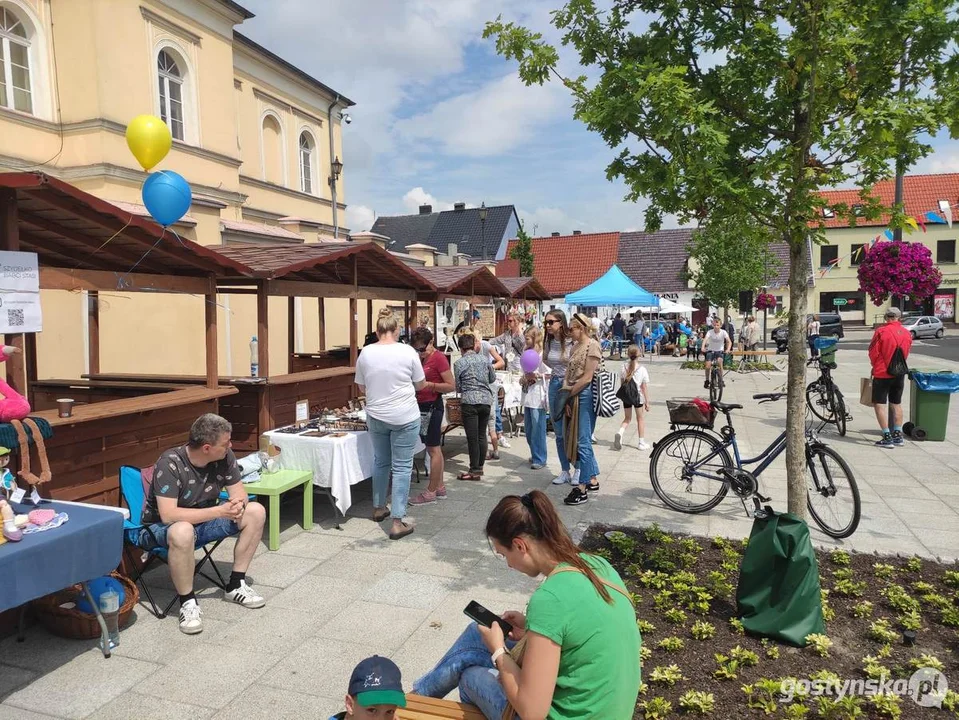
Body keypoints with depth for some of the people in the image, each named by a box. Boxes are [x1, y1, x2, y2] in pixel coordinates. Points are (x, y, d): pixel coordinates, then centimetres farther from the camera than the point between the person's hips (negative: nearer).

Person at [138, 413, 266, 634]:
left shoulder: (225, 457, -11)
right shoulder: (170, 464, -28)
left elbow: (239, 493, -3)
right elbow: (168, 515, -35)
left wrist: (238, 506, -28)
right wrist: (219, 511, -36)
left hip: (203, 521, 6)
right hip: (161, 528, -6)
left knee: (256, 512, -12)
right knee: (183, 531, -41)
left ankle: (235, 585, 0)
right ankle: (187, 603, -20)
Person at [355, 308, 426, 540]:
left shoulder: (366, 353, -3)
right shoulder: (407, 351, -10)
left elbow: (362, 389, 7)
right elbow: (420, 384, 1)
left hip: (376, 417, 4)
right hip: (404, 417, -3)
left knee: (380, 462, 21)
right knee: (402, 467, 2)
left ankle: (378, 508, 35)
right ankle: (397, 522, 2)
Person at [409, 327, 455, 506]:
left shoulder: (439, 358, -13)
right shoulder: (422, 358, 12)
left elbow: (451, 386, -15)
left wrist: (430, 385, -24)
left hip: (432, 406, -9)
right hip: (423, 406, 9)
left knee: (433, 449, -3)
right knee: (434, 448, 14)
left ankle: (431, 492, 3)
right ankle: (440, 487, 22)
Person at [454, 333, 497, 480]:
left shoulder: (459, 363, -4)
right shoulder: (484, 359, 5)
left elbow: (457, 386, 3)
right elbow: (493, 378, 16)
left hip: (469, 401, -4)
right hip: (486, 400, 4)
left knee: (472, 437, 0)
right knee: (482, 435, 13)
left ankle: (475, 471, 5)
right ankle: (480, 467, 21)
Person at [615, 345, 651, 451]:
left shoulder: (624, 368, -4)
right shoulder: (642, 370, -12)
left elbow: (622, 384, 5)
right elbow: (645, 388, -8)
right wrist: (647, 402, -2)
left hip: (626, 397, 3)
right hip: (638, 397, -3)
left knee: (627, 418, 17)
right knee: (641, 419, 14)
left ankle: (620, 432, -12)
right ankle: (642, 443, 19)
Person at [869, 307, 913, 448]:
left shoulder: (881, 331, -13)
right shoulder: (907, 333, 2)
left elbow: (873, 352, -8)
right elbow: (906, 353, 11)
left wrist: (875, 366, 10)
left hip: (882, 373, -6)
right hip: (900, 373, 6)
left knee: (879, 404, -2)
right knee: (896, 404, 16)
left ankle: (887, 437, -7)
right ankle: (898, 435, 21)